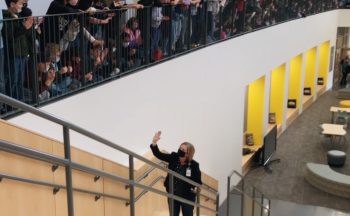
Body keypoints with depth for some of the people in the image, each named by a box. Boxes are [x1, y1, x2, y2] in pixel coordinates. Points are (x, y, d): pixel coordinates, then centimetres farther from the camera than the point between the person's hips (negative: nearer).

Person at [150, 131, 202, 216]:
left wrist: (196, 188, -29)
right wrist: (154, 143, -27)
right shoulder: (173, 158, -7)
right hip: (173, 195, 3)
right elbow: (158, 154, -11)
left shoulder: (194, 165, -16)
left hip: (187, 197, -3)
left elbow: (198, 181, -7)